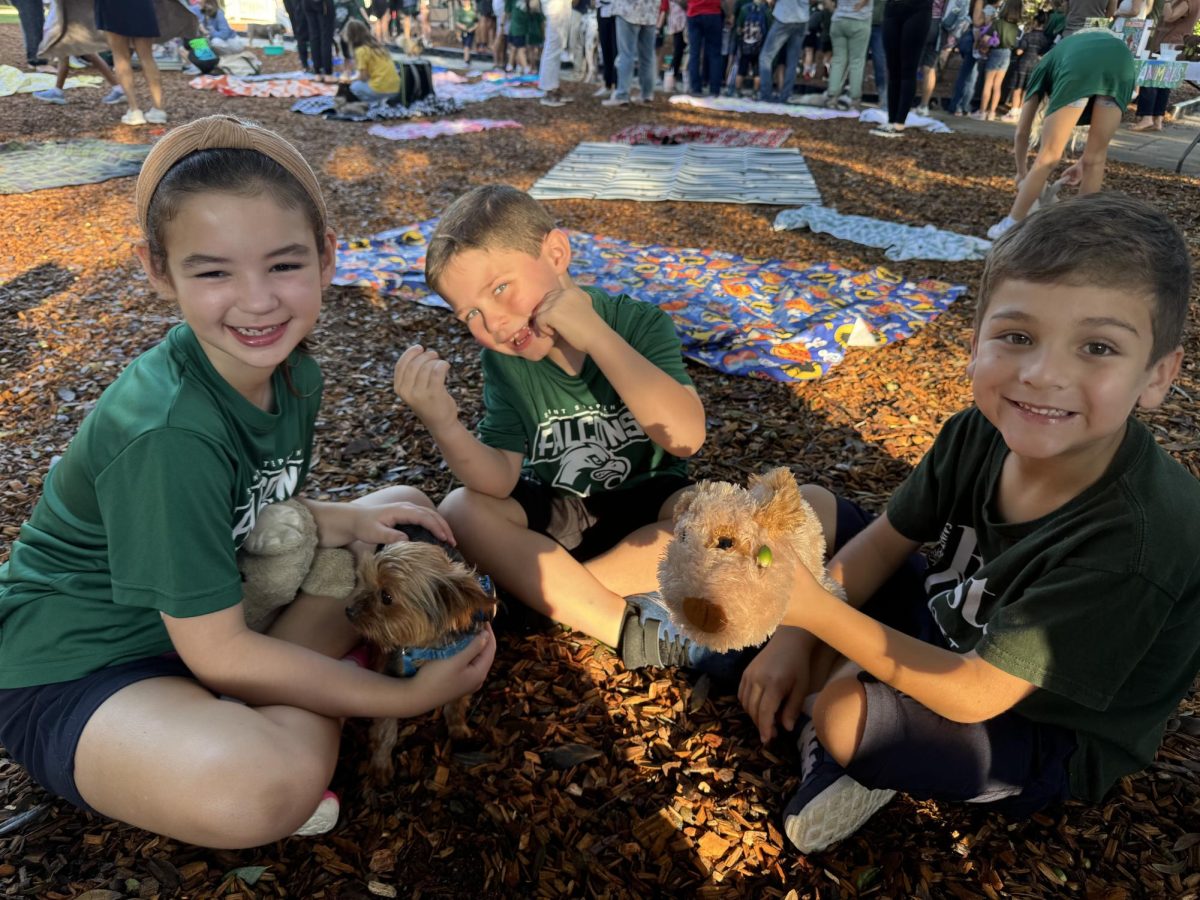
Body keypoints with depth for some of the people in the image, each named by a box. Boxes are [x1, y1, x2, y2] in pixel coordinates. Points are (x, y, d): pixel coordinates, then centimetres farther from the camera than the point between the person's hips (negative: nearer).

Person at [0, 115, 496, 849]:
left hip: (204, 608, 9)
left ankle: (276, 717, -6)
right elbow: (216, 653, -25)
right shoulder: (168, 432, -31)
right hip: (75, 672, -8)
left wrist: (343, 518, -14)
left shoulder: (292, 372, -8)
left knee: (403, 534, 3)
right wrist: (405, 697, -20)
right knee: (264, 787, -38)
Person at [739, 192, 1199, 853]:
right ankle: (827, 682, -4)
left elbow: (972, 694, -32)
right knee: (807, 506, 0)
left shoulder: (1135, 539, -36)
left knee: (848, 713, -34)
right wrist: (796, 638, -13)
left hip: (1042, 738, -5)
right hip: (946, 632, 6)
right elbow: (886, 542, -4)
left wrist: (815, 610, -37)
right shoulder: (981, 433, -18)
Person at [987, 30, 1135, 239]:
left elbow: (1022, 132, 37)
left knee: (1048, 157, 6)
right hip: (1123, 61, 3)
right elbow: (1099, 132, 45)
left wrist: (1022, 172, 50)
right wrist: (1083, 162, 56)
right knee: (1096, 158, 16)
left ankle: (1011, 226, 12)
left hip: (1080, 66, -3)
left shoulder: (1046, 66, 39)